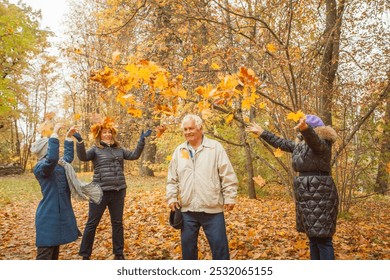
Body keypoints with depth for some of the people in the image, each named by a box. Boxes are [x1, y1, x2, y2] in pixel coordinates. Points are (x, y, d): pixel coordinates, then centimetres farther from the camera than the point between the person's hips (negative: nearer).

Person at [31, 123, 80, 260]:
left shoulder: (58, 165, 11)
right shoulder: (41, 167, -16)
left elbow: (68, 156, 29)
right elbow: (52, 158, -38)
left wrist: (69, 137, 26)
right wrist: (55, 134, -34)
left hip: (59, 215, 10)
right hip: (48, 217, -10)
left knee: (54, 253, 20)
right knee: (44, 255, -5)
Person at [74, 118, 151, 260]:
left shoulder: (119, 149, 12)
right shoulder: (95, 149, 0)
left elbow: (134, 155, 8)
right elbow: (82, 157, -16)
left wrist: (142, 140, 1)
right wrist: (79, 141, -31)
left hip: (118, 191, 4)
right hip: (100, 191, -4)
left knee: (117, 223, 12)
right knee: (92, 223, 3)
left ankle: (119, 253, 25)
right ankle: (85, 255, 17)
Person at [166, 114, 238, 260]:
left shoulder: (215, 147, -3)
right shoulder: (179, 151, 8)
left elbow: (228, 176, -3)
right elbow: (172, 179, 14)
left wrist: (230, 197, -6)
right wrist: (171, 197, 6)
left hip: (212, 209, -3)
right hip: (187, 210, 4)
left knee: (219, 245, 6)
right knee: (187, 245, 16)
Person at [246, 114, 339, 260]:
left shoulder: (321, 143, -12)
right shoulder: (300, 144, 14)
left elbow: (312, 138, -35)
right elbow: (281, 143, 26)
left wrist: (304, 128, -57)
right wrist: (261, 132, 29)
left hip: (319, 196, -9)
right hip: (307, 196, 9)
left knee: (322, 238, -8)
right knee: (313, 236, 15)